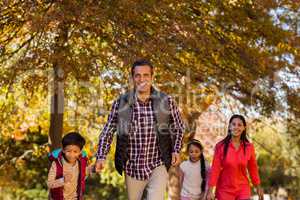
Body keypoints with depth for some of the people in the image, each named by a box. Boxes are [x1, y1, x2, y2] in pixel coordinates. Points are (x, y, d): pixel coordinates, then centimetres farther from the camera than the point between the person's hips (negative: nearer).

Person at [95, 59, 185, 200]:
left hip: (158, 167, -2)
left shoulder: (166, 101, -4)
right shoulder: (121, 103, -4)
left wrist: (176, 150, -1)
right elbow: (108, 131, 4)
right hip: (132, 169, 2)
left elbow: (178, 127, 10)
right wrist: (101, 156, -6)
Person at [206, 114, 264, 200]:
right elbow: (215, 168, -9)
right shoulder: (220, 146, -8)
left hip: (243, 189, 1)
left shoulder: (249, 147, -3)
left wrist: (258, 188, 14)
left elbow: (253, 168, 8)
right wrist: (210, 191, -12)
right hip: (224, 189, -1)